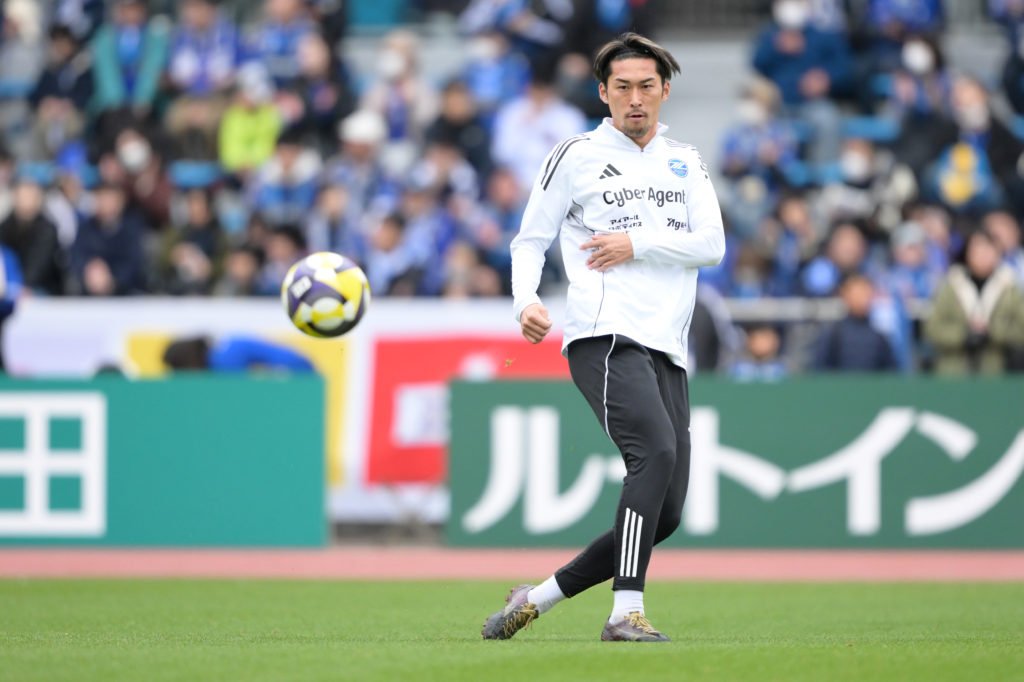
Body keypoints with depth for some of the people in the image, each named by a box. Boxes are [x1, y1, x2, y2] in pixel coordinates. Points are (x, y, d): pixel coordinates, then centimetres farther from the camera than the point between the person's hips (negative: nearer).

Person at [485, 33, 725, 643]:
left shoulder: (686, 162, 19)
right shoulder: (576, 157, 9)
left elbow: (712, 245, 7)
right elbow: (530, 241, 10)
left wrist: (636, 244, -6)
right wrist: (526, 300, -9)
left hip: (668, 352, 6)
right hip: (606, 339, -6)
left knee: (664, 516, 1)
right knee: (657, 451, -31)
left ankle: (539, 598, 14)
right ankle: (627, 612, -37)